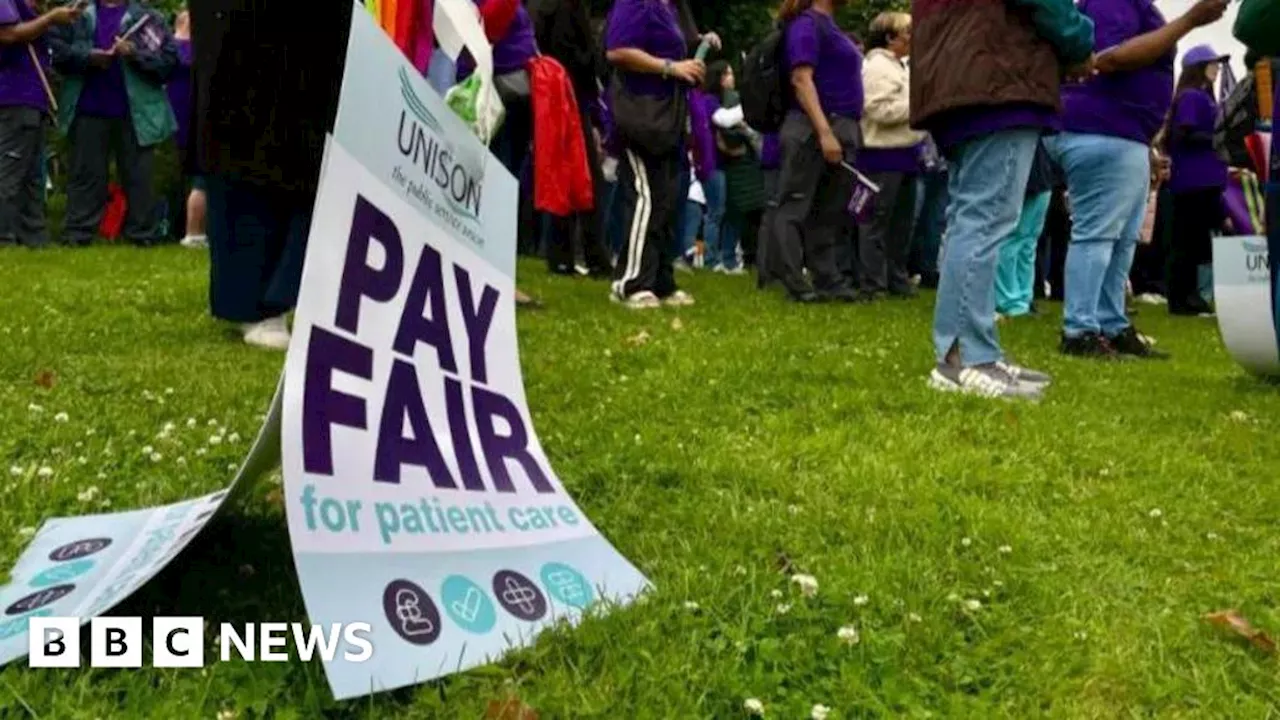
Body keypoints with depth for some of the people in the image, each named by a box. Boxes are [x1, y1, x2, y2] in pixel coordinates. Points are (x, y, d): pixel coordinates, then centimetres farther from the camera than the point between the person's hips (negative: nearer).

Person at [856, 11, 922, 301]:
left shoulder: (901, 66, 21)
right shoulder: (877, 66, -11)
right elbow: (880, 110, -21)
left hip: (903, 152, 10)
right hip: (884, 155, -10)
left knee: (903, 221, 12)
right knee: (878, 222, -7)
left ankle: (897, 278, 20)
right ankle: (871, 285, -3)